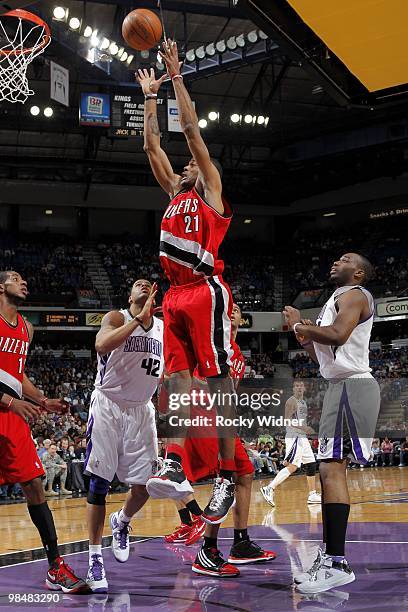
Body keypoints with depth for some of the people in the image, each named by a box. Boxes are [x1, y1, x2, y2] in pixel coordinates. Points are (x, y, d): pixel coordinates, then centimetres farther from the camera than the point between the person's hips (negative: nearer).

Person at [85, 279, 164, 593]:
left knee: (144, 486, 1)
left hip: (141, 410, 4)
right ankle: (95, 559, 1)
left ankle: (121, 522, 34)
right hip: (108, 406, -4)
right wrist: (140, 317, -29)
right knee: (99, 483, -5)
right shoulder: (117, 318, -7)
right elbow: (102, 345, -29)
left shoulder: (163, 326, 8)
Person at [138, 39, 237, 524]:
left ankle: (227, 477, -8)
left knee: (218, 383, -8)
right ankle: (175, 466, -8)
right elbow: (152, 145, 27)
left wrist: (176, 76, 8)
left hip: (206, 292, -7)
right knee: (178, 380, -2)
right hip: (176, 296, 7)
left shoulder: (210, 190, 9)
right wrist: (150, 95, 30)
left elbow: (191, 129, 5)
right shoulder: (176, 195, 25)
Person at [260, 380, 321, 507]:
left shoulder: (303, 402, 18)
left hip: (302, 437, 10)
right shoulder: (291, 401, -10)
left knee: (311, 465, 12)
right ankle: (269, 489, -20)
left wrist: (307, 430, 15)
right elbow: (287, 420, -19)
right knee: (292, 467, -18)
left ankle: (313, 495, 18)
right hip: (294, 436, -10)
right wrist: (303, 427, -25)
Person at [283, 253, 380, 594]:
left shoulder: (354, 294, -6)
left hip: (352, 386, -11)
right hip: (342, 386, 11)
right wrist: (304, 335, 13)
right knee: (329, 470, 10)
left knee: (332, 468, -17)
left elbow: (338, 335, -24)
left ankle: (337, 564, -21)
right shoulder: (338, 300, 25)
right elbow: (322, 356, 28)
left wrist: (301, 325, -10)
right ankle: (329, 556, 13)